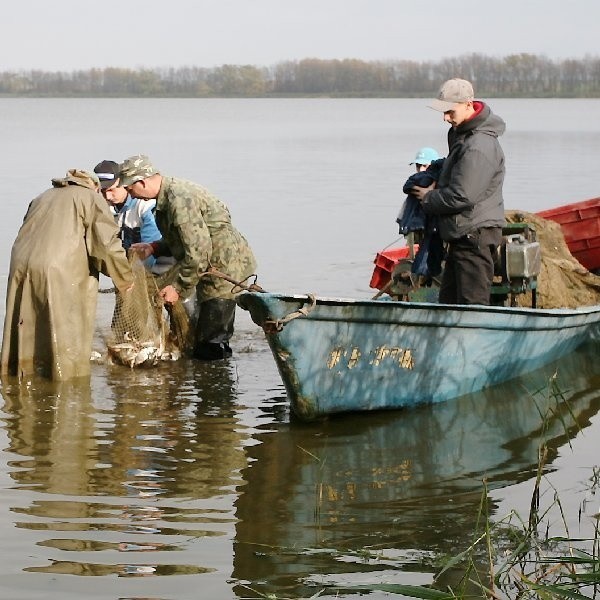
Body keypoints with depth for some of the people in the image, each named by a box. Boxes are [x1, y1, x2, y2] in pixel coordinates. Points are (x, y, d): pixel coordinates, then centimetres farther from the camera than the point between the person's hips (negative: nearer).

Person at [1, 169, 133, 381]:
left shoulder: (43, 198, 29)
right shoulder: (90, 198, 10)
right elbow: (108, 243, 1)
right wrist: (125, 279, 11)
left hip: (21, 266, 6)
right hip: (58, 271, -6)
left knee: (24, 331, 12)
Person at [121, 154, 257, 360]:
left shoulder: (179, 199, -23)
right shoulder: (169, 194, 11)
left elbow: (198, 252, -25)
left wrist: (178, 287, -16)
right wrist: (153, 248, 10)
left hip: (225, 267, -11)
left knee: (209, 347, -11)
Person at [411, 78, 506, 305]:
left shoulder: (479, 147, -22)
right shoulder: (460, 133, 11)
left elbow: (460, 197, -23)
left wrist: (428, 199, -6)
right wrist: (437, 186, 8)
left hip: (475, 237, -11)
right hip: (462, 235, 11)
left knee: (472, 303, -9)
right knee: (448, 301, 13)